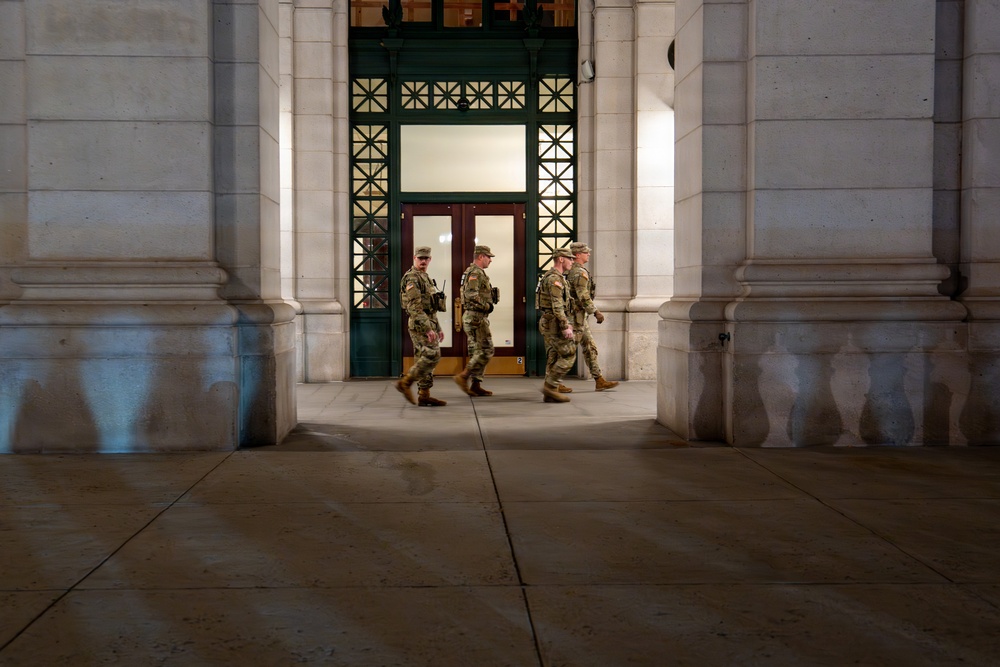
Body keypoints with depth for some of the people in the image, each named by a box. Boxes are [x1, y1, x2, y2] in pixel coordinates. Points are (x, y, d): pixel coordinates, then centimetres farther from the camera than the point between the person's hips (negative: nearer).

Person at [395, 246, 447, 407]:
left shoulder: (425, 278, 20)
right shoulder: (412, 278, -12)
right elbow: (414, 307, -21)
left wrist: (438, 328, 22)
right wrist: (428, 329, -25)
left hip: (429, 324, 10)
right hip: (420, 325, -10)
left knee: (426, 359, 8)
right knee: (432, 356, -16)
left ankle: (424, 396, 9)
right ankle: (405, 382, -9)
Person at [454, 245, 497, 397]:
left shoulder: (477, 273, 19)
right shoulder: (475, 273, -14)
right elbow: (471, 295, -26)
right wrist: (487, 306, -15)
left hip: (473, 317, 11)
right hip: (476, 317, -11)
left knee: (478, 352, 11)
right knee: (486, 351, -10)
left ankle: (476, 386, 12)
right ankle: (463, 377, -10)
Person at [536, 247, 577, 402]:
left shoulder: (552, 277, 18)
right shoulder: (554, 278, -16)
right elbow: (557, 306, -22)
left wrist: (566, 323, 23)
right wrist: (565, 327, -23)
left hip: (549, 323, 10)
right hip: (554, 323, -10)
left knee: (553, 357, 9)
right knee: (568, 355, -7)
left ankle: (550, 394, 9)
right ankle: (550, 386, -6)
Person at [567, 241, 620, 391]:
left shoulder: (572, 271, 15)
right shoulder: (580, 272, -16)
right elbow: (583, 296, -24)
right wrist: (596, 312, -20)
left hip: (579, 317, 10)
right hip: (576, 316, -10)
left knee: (590, 348, 10)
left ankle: (600, 381, 13)